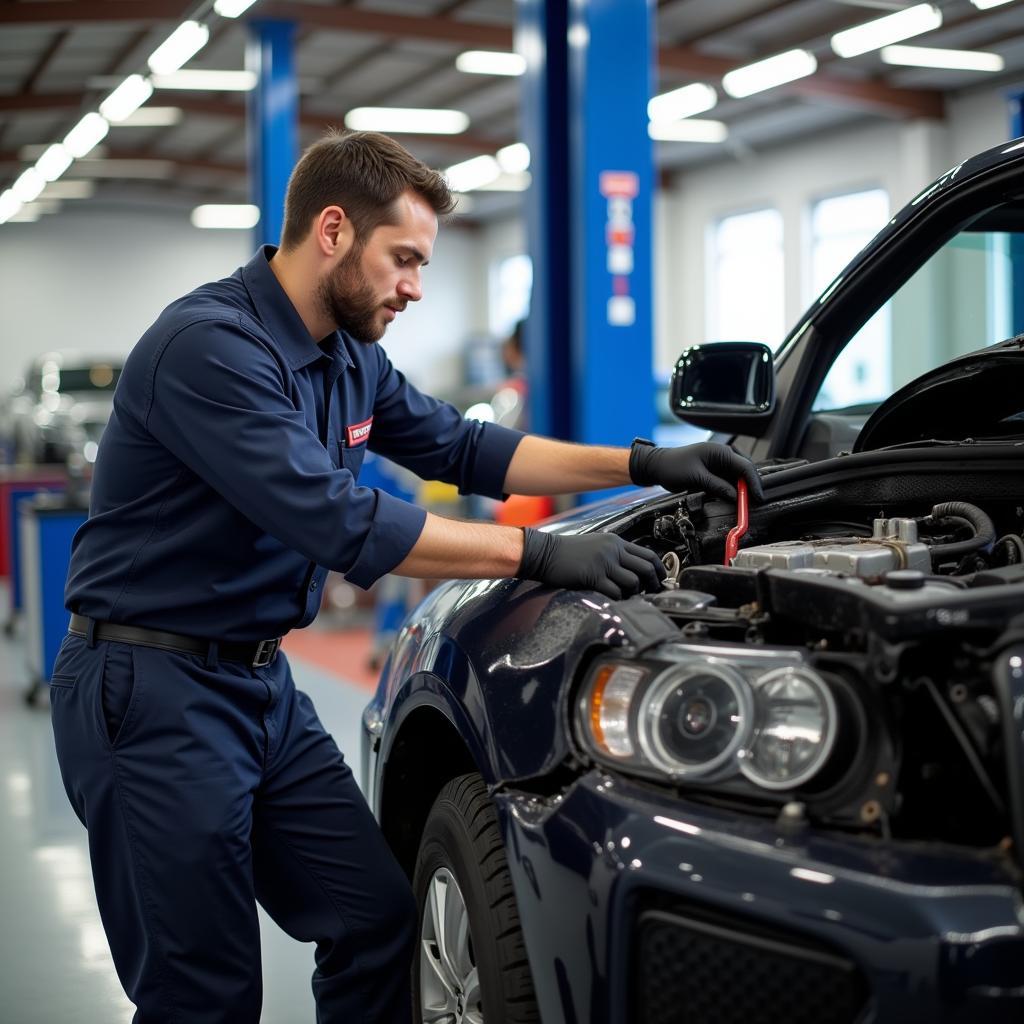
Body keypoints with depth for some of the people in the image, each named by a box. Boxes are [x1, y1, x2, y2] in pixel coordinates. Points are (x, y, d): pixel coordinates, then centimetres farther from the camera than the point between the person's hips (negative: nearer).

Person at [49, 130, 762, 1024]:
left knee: (378, 918, 8)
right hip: (154, 691, -9)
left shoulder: (350, 358, 8)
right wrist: (539, 554, -25)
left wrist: (642, 465, 8)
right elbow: (340, 523, -28)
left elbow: (460, 447, 17)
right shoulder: (209, 345, -22)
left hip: (263, 683, 9)